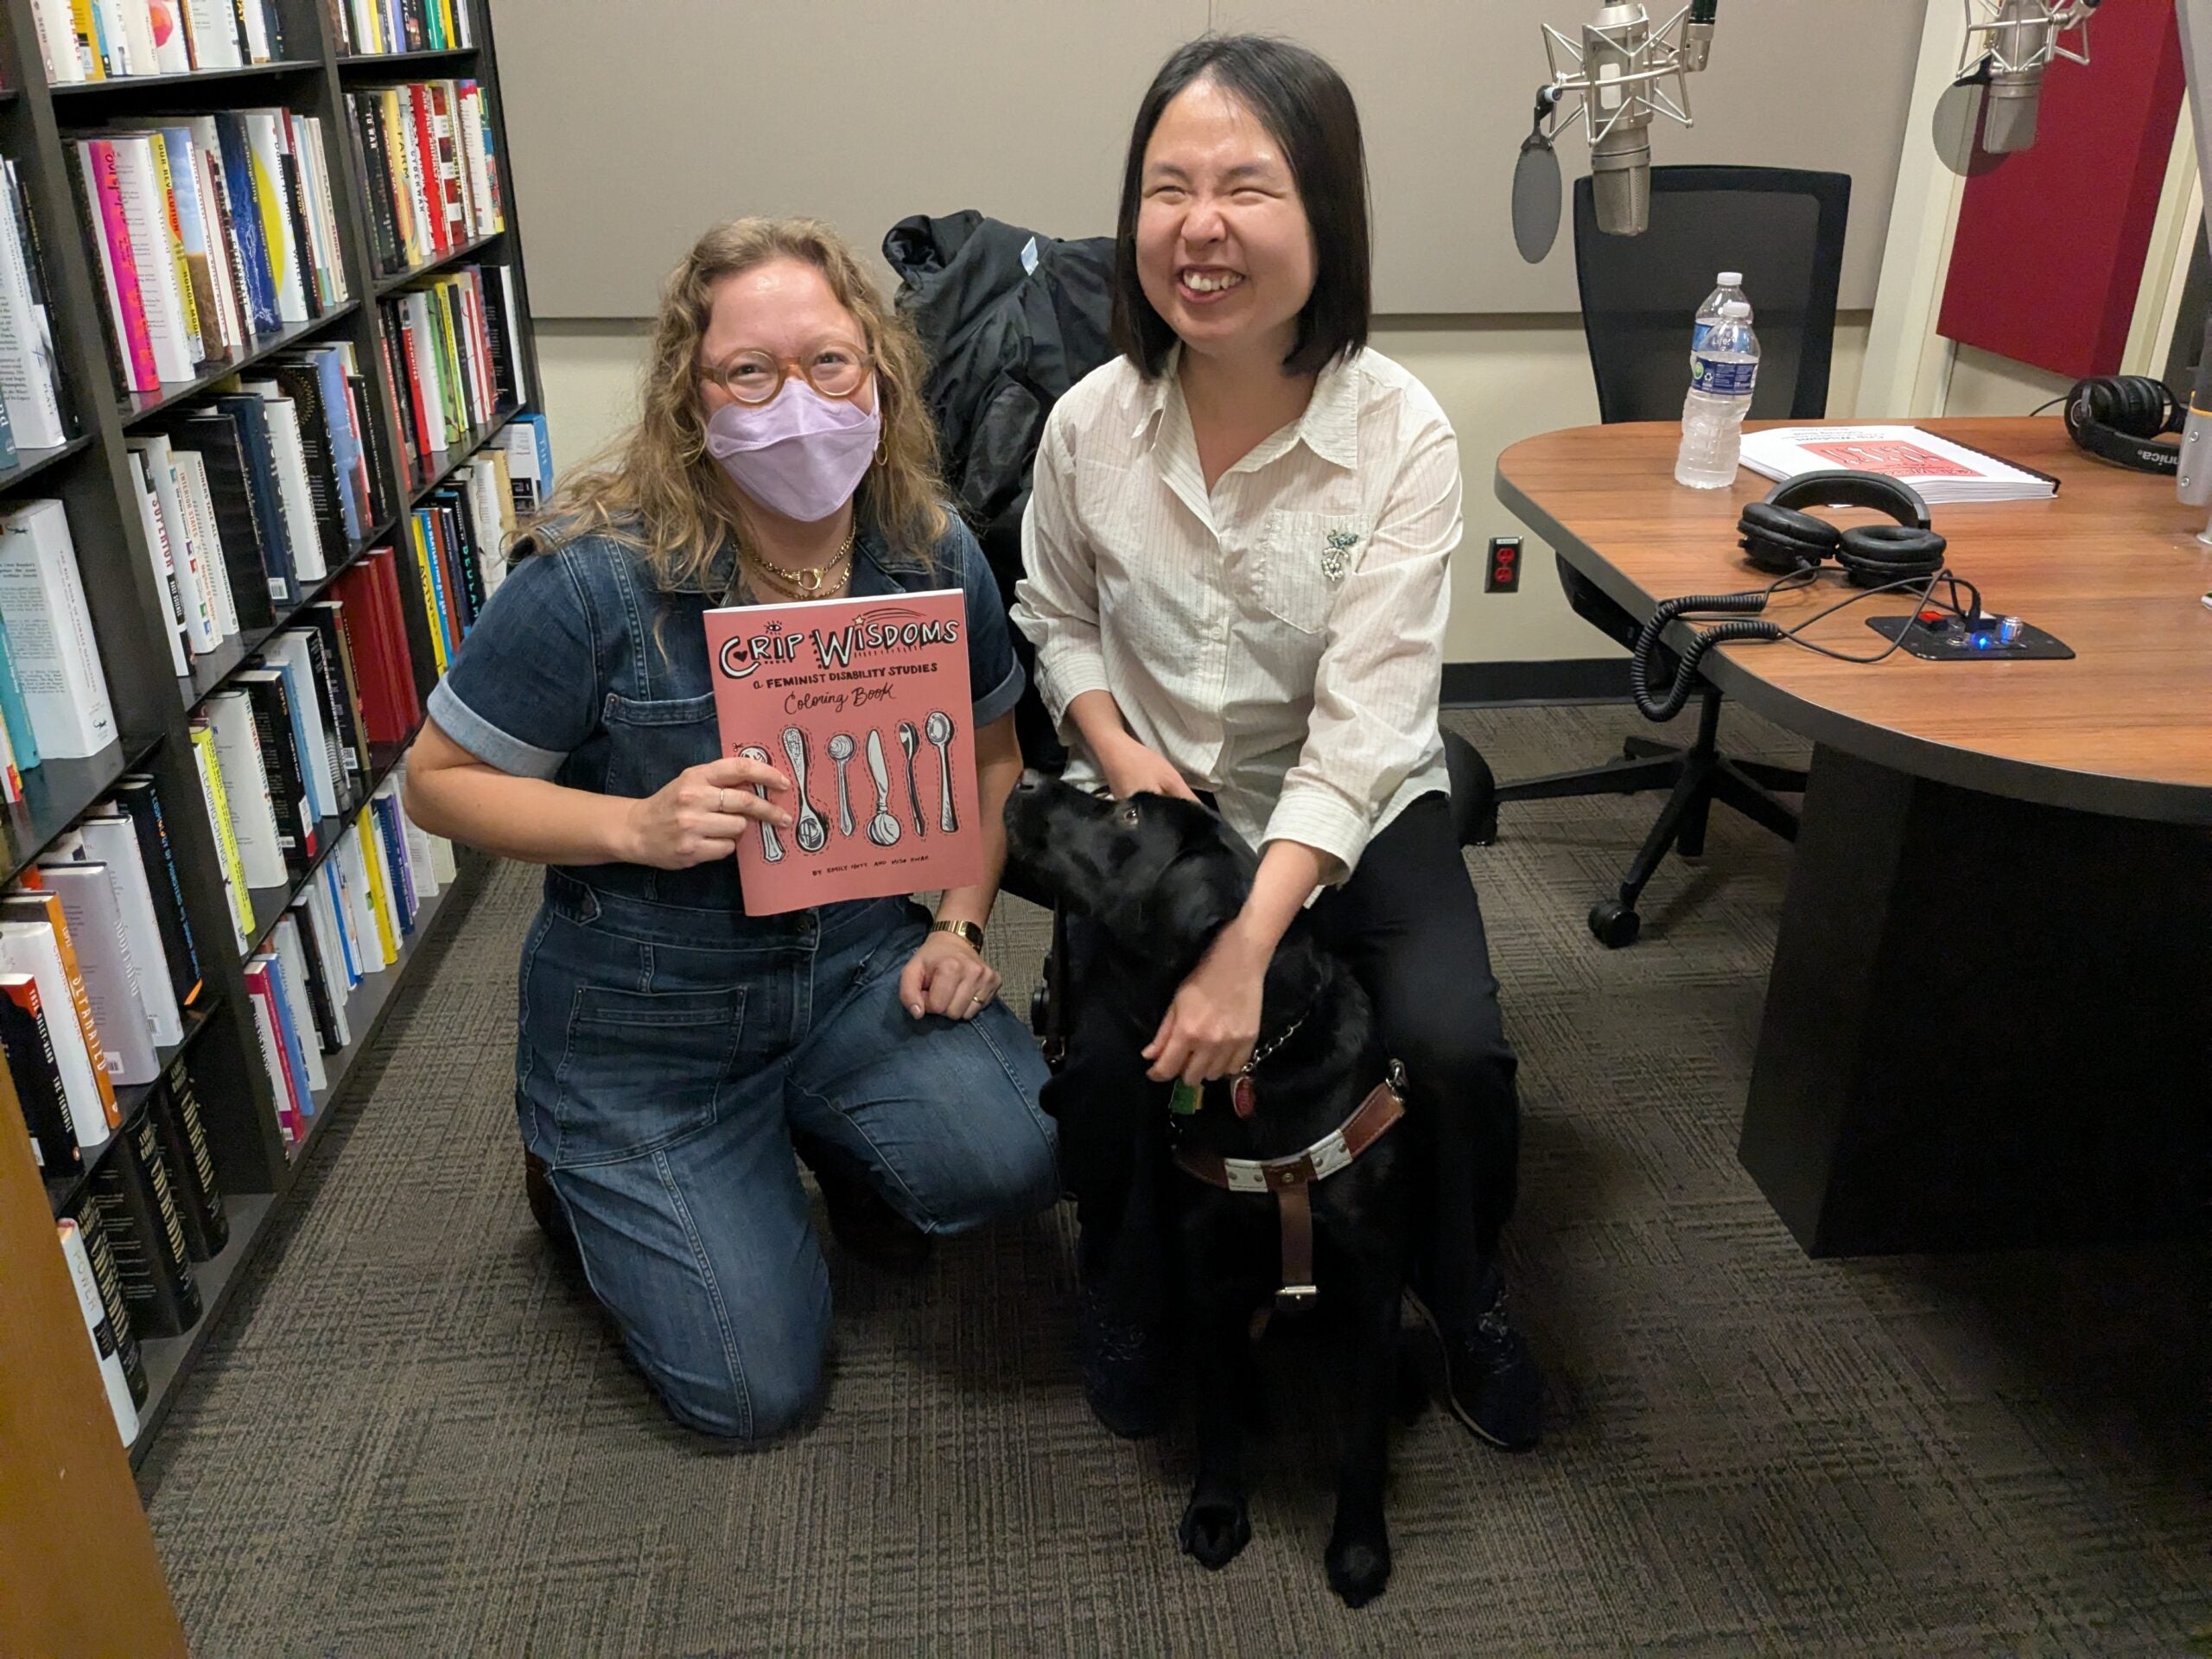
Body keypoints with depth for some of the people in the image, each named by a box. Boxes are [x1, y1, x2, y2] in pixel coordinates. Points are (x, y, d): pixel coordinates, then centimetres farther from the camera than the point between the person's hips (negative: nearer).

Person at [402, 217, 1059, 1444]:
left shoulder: (933, 558, -7)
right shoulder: (597, 581, -20)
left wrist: (962, 925, -6)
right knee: (752, 1390, -1)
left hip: (861, 962, 3)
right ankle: (590, 1174, 28)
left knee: (1011, 1158, -24)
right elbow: (440, 779, -10)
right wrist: (639, 827, -26)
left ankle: (834, 1136, 13)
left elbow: (988, 755, 8)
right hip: (649, 1021, -3)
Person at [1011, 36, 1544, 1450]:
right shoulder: (1092, 424, -9)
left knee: (1457, 1044, -22)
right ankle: (1126, 1295, 15)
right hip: (1158, 801, 2)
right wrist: (1117, 751, -11)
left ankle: (1466, 1295, 15)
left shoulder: (1403, 434, -18)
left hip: (1357, 807, -1)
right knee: (1107, 1055, -21)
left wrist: (1246, 948, -35)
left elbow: (1365, 723, -24)